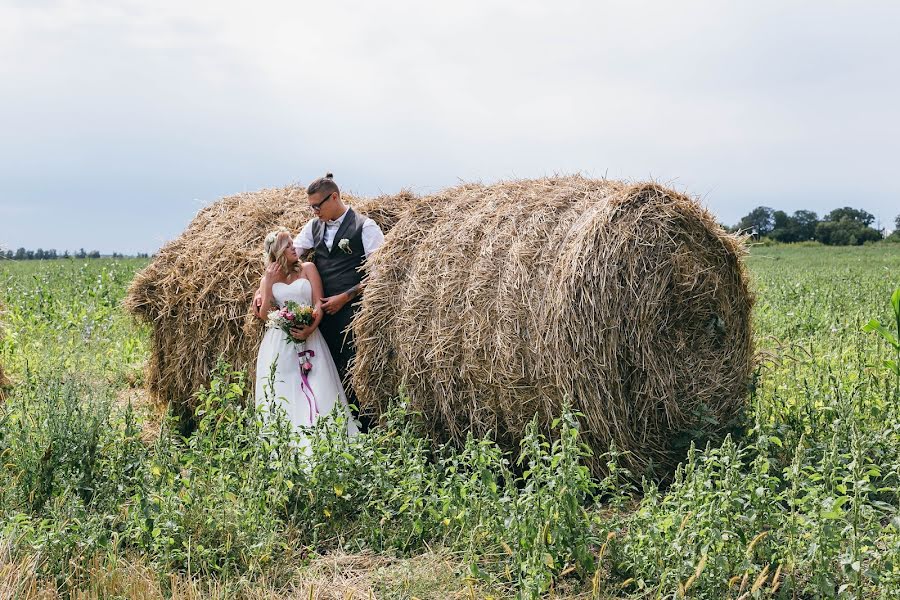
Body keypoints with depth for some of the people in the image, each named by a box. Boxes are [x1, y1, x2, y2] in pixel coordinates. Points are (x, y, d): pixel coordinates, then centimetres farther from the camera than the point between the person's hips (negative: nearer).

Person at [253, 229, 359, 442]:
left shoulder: (307, 269, 10)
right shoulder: (268, 278, 13)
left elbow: (319, 303, 2)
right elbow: (264, 315, 4)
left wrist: (311, 329, -16)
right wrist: (269, 281, 0)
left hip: (309, 338, -1)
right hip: (279, 343, 1)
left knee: (317, 393, -12)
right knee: (282, 393, -8)